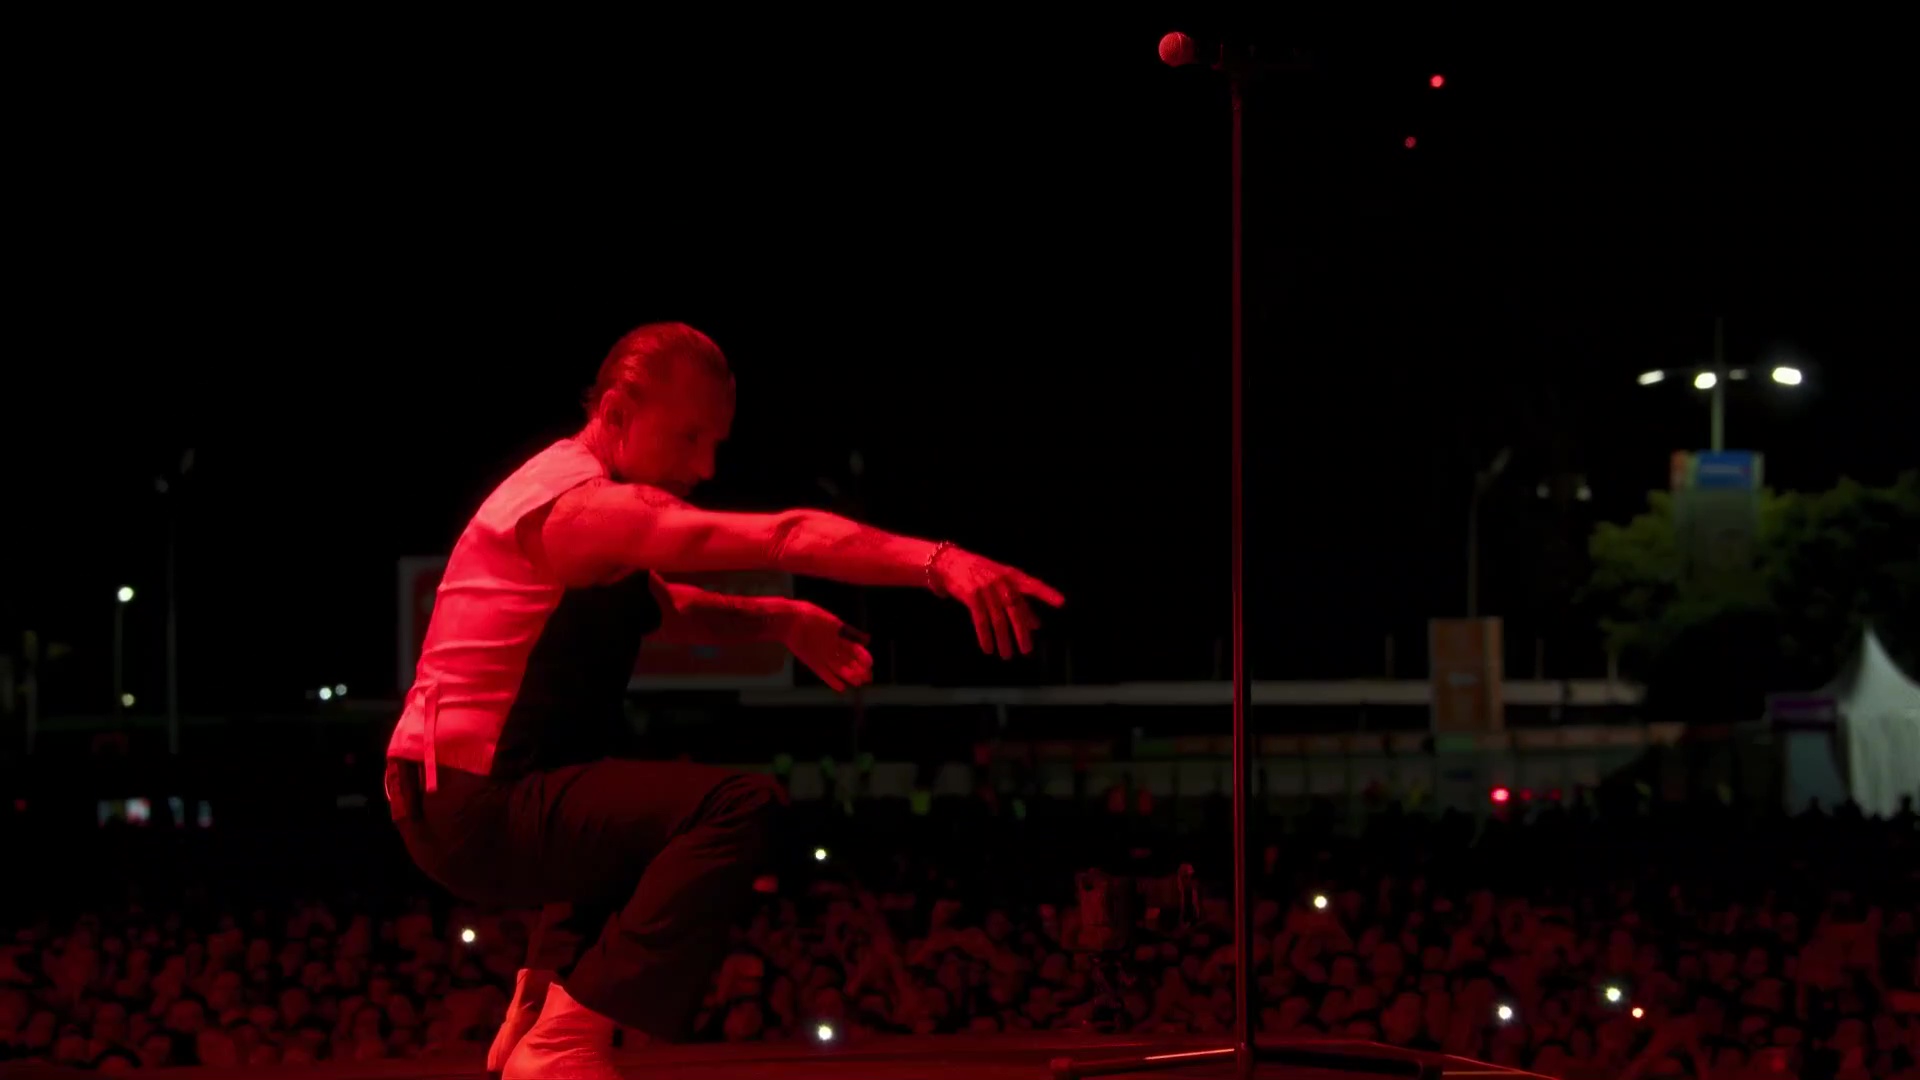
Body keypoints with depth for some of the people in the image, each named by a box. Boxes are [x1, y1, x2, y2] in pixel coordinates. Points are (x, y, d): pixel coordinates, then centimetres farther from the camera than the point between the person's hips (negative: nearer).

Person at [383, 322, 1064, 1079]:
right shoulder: (578, 505, -17)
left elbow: (665, 612, 28)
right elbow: (783, 538, -29)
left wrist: (777, 620, 9)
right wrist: (937, 562, -39)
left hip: (465, 799, 11)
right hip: (475, 810, -11)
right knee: (742, 808, -26)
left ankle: (541, 1005, 29)